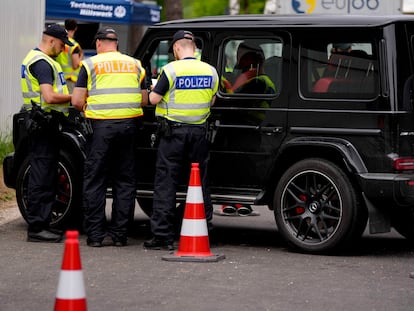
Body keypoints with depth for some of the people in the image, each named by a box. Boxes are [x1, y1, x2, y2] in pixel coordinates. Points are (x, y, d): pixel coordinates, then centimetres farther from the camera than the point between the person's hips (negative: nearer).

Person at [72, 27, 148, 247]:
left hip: (101, 125, -3)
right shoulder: (135, 65, 13)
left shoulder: (91, 64, 1)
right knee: (125, 180, 9)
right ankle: (119, 233, 9)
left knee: (95, 180, 4)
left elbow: (77, 101, -2)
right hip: (129, 125, 3)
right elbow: (144, 100, 14)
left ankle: (95, 234, 3)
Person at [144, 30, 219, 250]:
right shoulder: (210, 71, 4)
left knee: (166, 182, 0)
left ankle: (163, 236, -3)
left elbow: (154, 99, -8)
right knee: (200, 182, 13)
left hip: (174, 131, -4)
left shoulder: (171, 69, -11)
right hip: (199, 131, 4)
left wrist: (154, 90, 13)